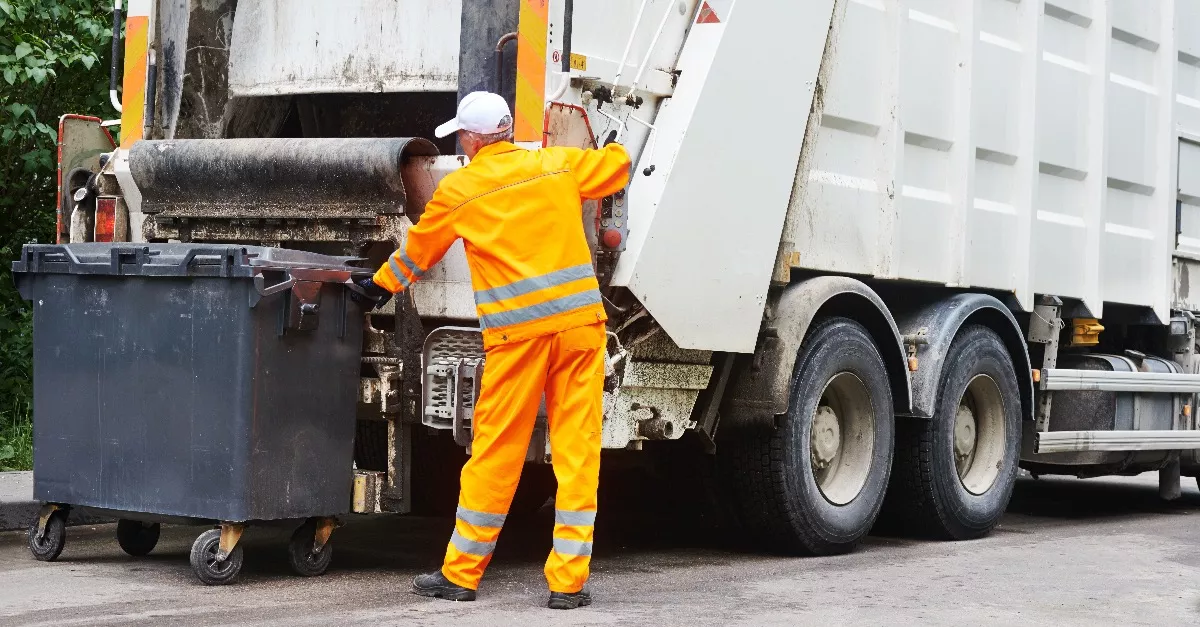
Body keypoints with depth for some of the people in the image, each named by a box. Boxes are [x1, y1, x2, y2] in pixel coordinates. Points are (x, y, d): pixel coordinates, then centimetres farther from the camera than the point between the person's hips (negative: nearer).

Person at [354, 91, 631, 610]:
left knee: (494, 453, 6)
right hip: (580, 321, 2)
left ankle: (460, 574, 17)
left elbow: (418, 251, 19)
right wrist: (613, 152, 48)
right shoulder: (557, 165, 8)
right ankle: (568, 582, 5)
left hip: (516, 332, -1)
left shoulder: (457, 189, 4)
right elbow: (616, 165, 24)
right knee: (577, 450, 4)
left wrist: (381, 284, 37)